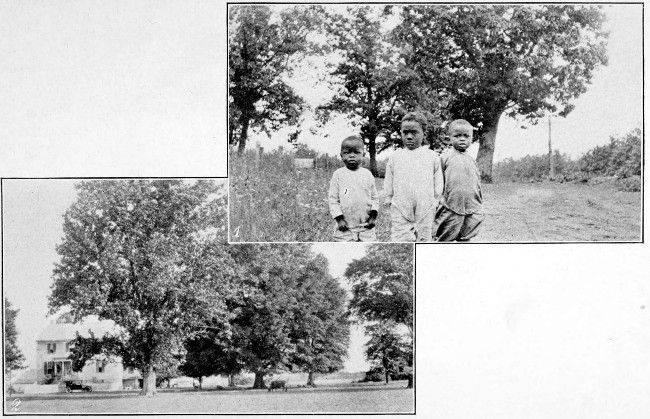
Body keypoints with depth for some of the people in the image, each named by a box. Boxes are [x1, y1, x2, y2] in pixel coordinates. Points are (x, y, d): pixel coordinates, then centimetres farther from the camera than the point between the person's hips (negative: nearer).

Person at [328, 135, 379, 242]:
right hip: (345, 227, -1)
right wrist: (339, 219, -9)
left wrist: (373, 216, -2)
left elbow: (375, 197, 10)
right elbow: (333, 199, -1)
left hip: (366, 227, 2)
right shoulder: (338, 175, -1)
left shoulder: (368, 174, 5)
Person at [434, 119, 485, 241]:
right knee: (443, 240, -1)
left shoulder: (471, 160, 12)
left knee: (465, 239, 8)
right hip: (450, 211, -4)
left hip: (471, 212, 4)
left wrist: (480, 207, 18)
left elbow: (478, 184, 18)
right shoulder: (445, 158, -1)